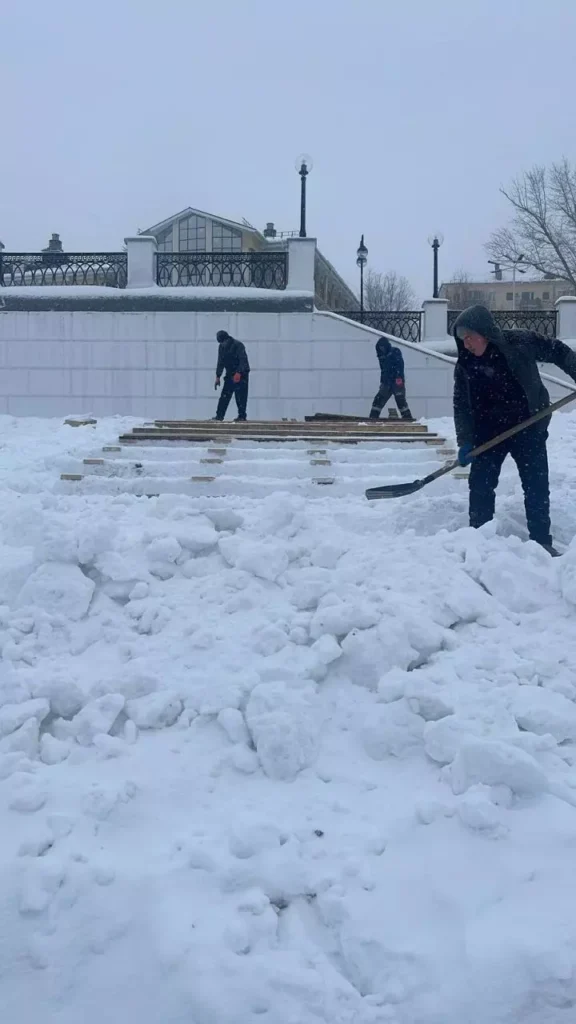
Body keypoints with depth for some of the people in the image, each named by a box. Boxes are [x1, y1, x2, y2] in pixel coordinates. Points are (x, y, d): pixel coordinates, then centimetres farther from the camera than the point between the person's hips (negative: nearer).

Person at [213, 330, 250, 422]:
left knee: (241, 396, -9)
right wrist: (218, 376, 2)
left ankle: (242, 416, -4)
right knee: (224, 395, 0)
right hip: (230, 374, 6)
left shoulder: (238, 345, -16)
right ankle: (219, 416, 1)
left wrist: (238, 373, -35)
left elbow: (243, 360, -24)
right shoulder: (222, 346, 4)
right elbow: (220, 362, 8)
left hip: (241, 374, -6)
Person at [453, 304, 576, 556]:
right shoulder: (464, 366, -8)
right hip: (488, 432, 2)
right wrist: (465, 442, -14)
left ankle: (542, 541, 12)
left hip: (529, 427, -2)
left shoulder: (521, 342, -15)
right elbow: (461, 406, -5)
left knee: (536, 485, 2)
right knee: (480, 484, -1)